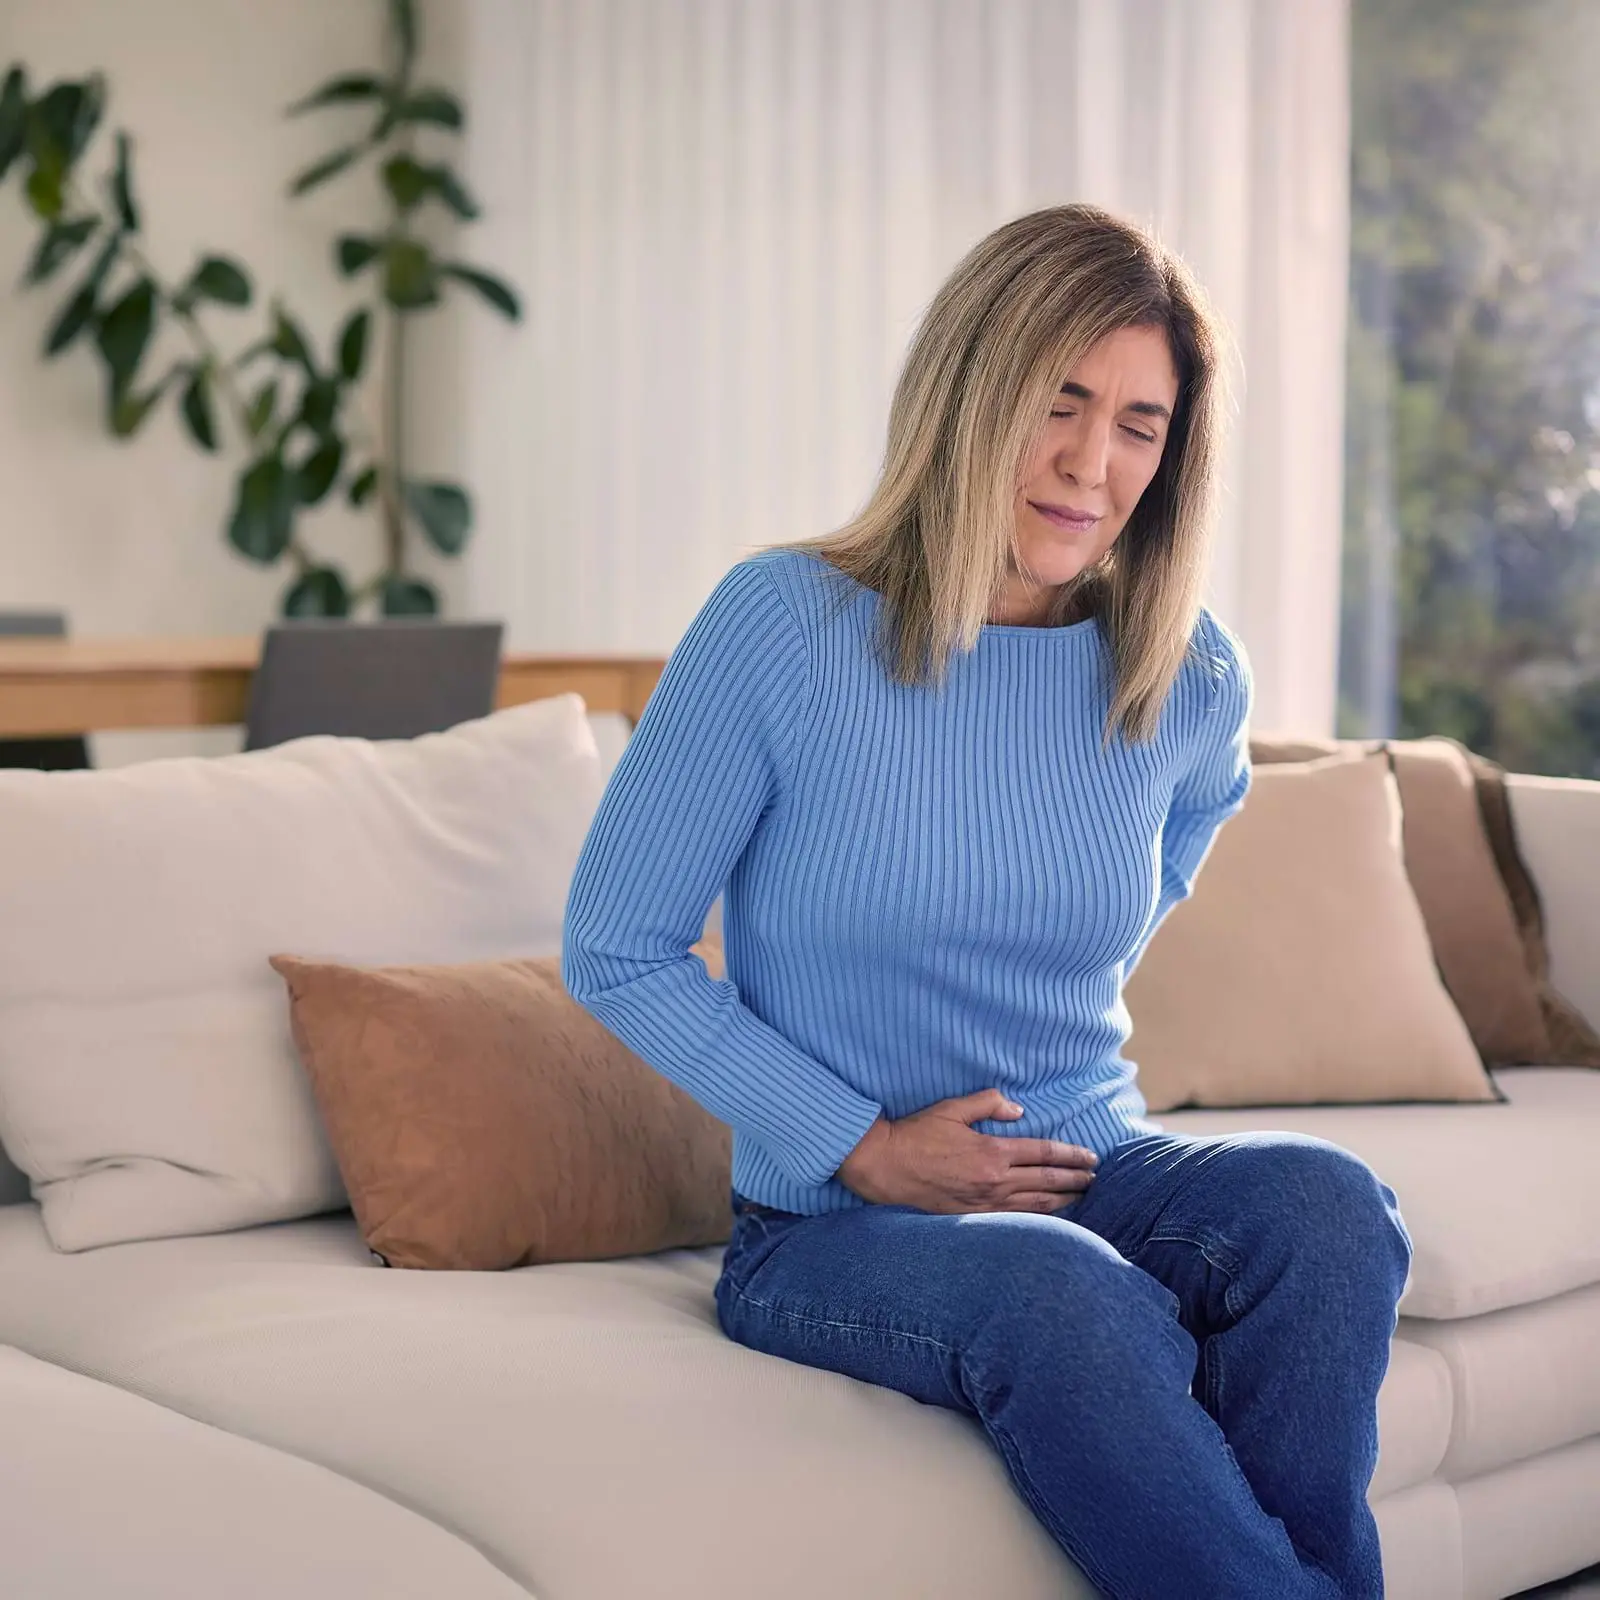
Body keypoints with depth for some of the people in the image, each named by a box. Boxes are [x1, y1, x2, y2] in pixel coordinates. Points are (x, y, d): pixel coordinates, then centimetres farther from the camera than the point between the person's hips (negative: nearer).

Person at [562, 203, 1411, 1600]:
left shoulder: (1192, 679, 1)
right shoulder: (785, 626, -10)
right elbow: (616, 950, -5)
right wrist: (865, 1147, -10)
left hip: (1094, 1171, 4)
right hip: (831, 1222, -3)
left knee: (1322, 1205, -28)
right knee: (1064, 1294, -36)